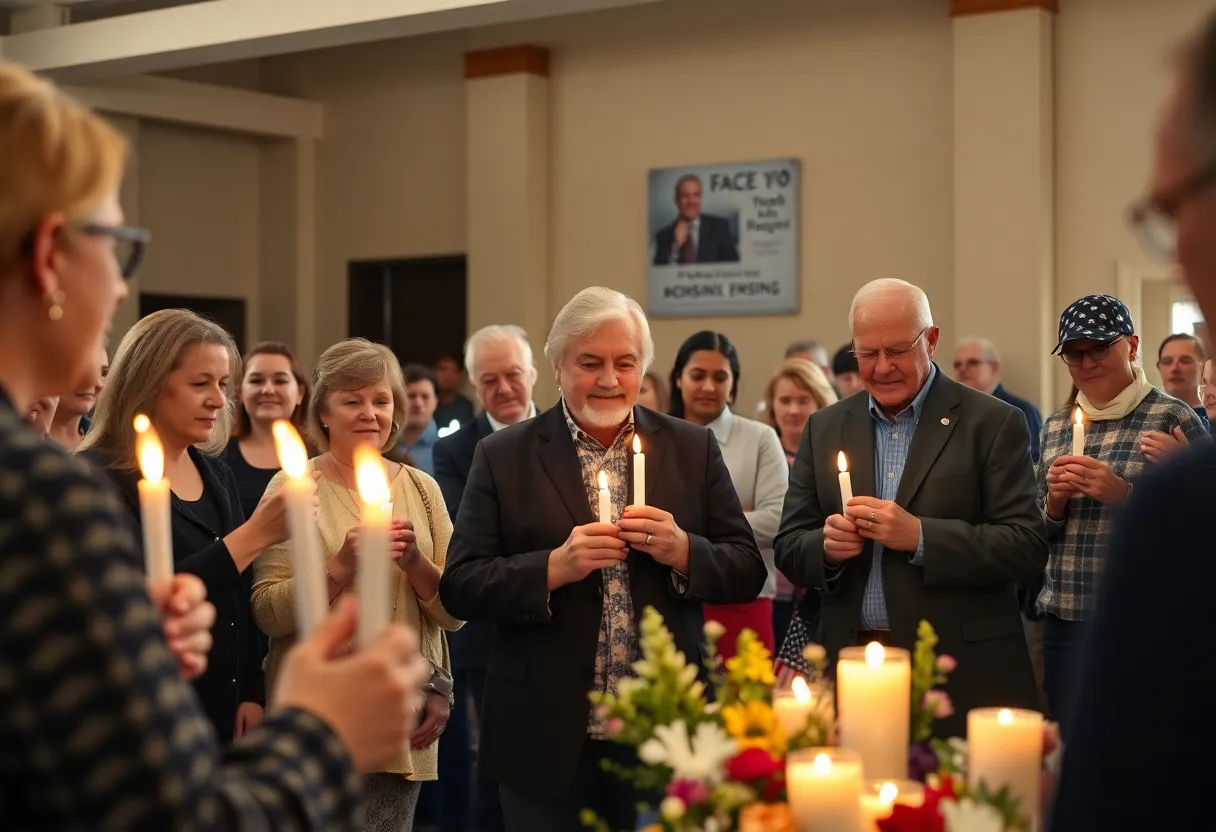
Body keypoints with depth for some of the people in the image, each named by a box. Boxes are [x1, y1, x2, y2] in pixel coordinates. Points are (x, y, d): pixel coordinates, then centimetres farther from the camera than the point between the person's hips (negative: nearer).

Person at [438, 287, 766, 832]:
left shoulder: (694, 450, 7)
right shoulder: (502, 457, 2)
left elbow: (748, 572, 5)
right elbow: (459, 587, -4)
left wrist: (682, 551, -14)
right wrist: (554, 567, -18)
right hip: (548, 740, -1)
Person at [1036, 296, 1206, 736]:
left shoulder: (1173, 419, -3)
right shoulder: (1055, 427, 13)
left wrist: (1123, 493, -17)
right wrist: (1055, 501, -4)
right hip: (1065, 623, 5)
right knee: (1066, 748, 8)